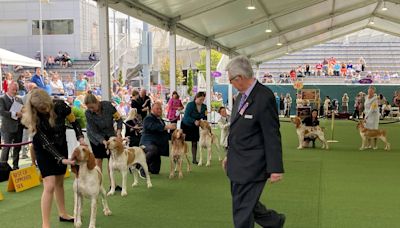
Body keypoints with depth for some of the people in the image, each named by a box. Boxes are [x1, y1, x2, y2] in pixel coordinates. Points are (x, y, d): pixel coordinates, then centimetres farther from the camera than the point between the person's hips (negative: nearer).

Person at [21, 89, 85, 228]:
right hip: (44, 151, -4)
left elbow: (73, 122, -4)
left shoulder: (60, 105, -21)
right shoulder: (34, 118, -27)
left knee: (59, 182, 15)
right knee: (49, 186, -14)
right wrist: (62, 159, -36)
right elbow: (46, 143, -27)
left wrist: (80, 137, -20)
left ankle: (62, 214, 31)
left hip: (61, 146, 4)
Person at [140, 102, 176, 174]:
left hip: (158, 146, 8)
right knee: (153, 149, -43)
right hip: (148, 143, -8)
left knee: (155, 170, 3)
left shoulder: (161, 120, 20)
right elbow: (154, 127, -29)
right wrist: (167, 127, -39)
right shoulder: (148, 119, -8)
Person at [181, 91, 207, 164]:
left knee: (194, 142, 3)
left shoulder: (204, 107, -4)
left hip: (195, 126, 5)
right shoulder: (190, 105, -20)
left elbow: (204, 118, 0)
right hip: (186, 125, -5)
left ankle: (194, 159, 10)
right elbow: (186, 116, -26)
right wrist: (194, 121, -37)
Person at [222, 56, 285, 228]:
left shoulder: (264, 97, -18)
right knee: (247, 204, 20)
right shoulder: (241, 97, 9)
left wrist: (275, 168, -17)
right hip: (238, 165, 9)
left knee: (242, 209, -2)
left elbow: (272, 136, -18)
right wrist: (230, 156, 21)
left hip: (251, 167, -9)